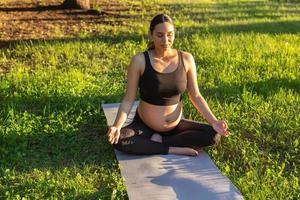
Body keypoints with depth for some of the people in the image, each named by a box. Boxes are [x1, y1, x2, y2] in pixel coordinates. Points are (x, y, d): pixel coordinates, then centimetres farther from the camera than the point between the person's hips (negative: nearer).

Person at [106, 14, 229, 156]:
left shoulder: (186, 59, -8)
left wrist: (213, 122, -11)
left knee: (214, 135, -19)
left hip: (176, 126, 2)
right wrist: (116, 127, -28)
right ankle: (174, 149, -20)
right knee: (118, 141, -31)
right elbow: (128, 100, -12)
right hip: (145, 126, -2)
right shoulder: (140, 61, -14)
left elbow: (196, 96, 0)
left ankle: (160, 141, -12)